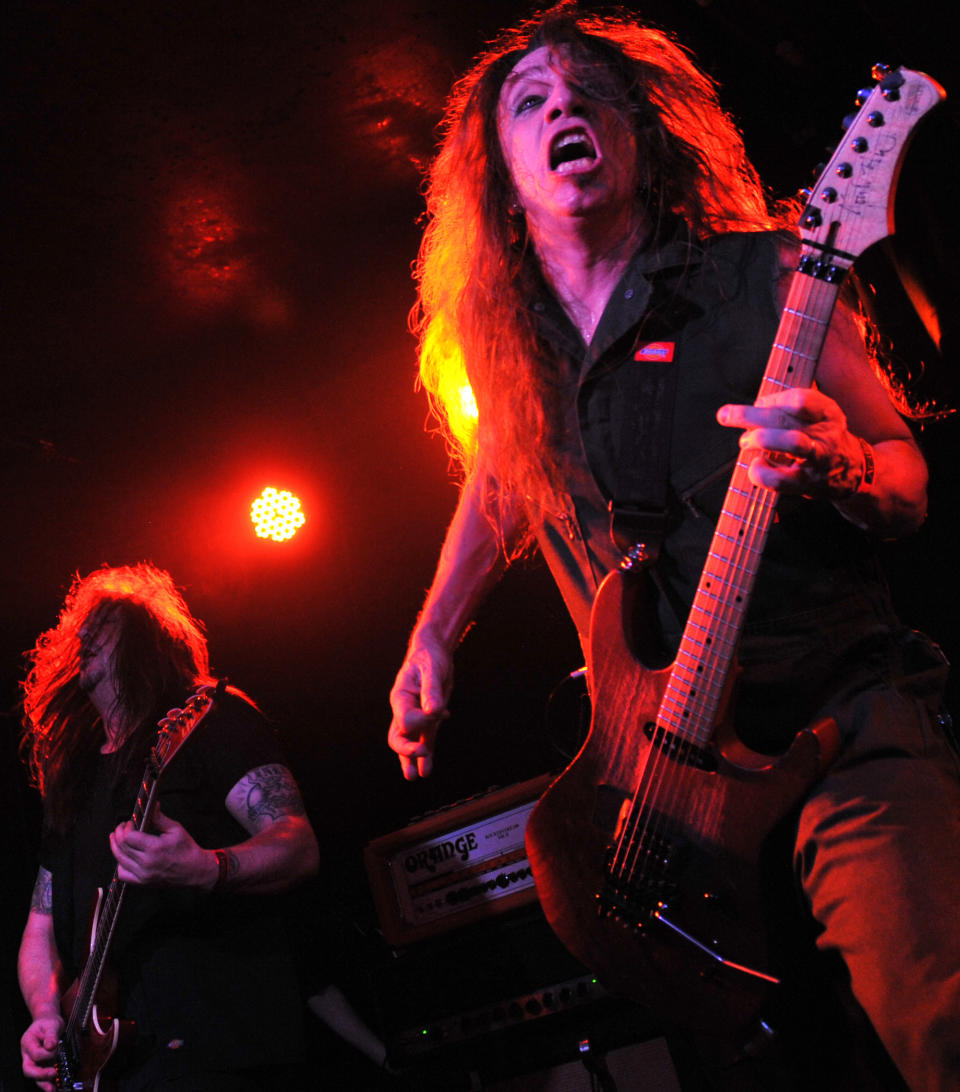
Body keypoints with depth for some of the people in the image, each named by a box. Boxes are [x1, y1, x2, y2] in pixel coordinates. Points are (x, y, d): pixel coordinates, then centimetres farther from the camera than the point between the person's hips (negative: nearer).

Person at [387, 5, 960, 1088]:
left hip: (842, 712, -3)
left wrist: (839, 464, -23)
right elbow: (496, 493, 26)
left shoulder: (767, 278, -4)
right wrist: (430, 642, 16)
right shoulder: (504, 349, 7)